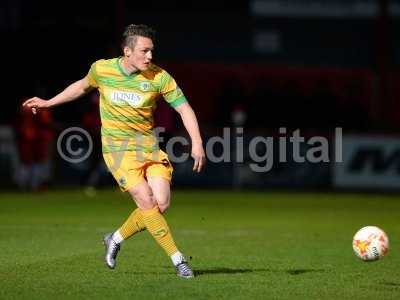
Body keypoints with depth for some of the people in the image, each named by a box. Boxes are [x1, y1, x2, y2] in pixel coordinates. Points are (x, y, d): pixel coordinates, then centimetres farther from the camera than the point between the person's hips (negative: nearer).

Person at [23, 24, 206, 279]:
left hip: (148, 144, 2)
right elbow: (83, 86, 17)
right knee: (147, 202, -17)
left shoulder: (159, 76, -9)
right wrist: (48, 103, 24)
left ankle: (117, 239, 15)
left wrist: (197, 143, -19)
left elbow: (184, 108, -6)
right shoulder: (102, 69, -5)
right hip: (117, 146, -2)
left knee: (162, 203, -10)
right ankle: (177, 258, -7)